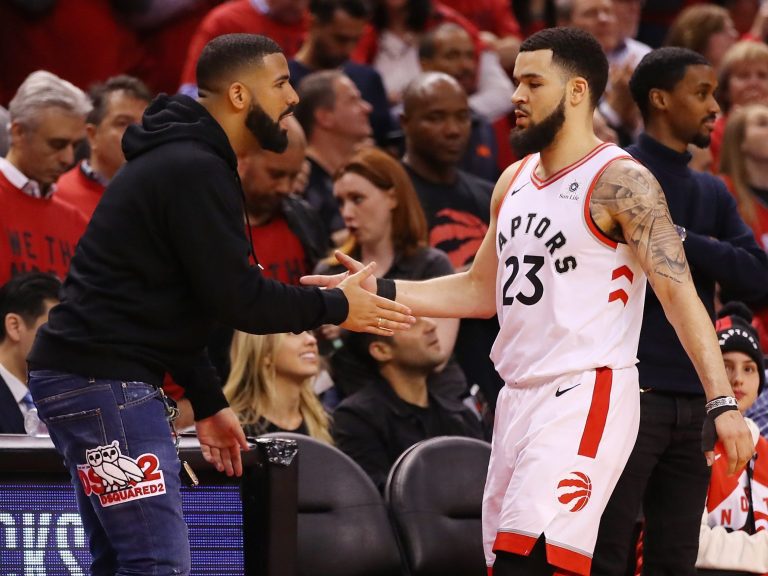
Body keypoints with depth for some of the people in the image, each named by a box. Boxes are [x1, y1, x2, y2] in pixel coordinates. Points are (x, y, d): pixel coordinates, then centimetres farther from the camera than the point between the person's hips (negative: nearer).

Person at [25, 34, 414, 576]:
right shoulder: (197, 172, -16)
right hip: (105, 382, -11)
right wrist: (335, 307, -5)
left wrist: (208, 402, 22)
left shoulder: (184, 160, 18)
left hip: (87, 375, 11)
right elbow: (237, 299, -18)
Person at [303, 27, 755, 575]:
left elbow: (678, 291, -14)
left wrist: (722, 403, -22)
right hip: (520, 398, 8)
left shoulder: (619, 182, -9)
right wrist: (381, 293, 13)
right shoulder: (515, 181, 15)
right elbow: (482, 290, 24)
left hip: (587, 394, -8)